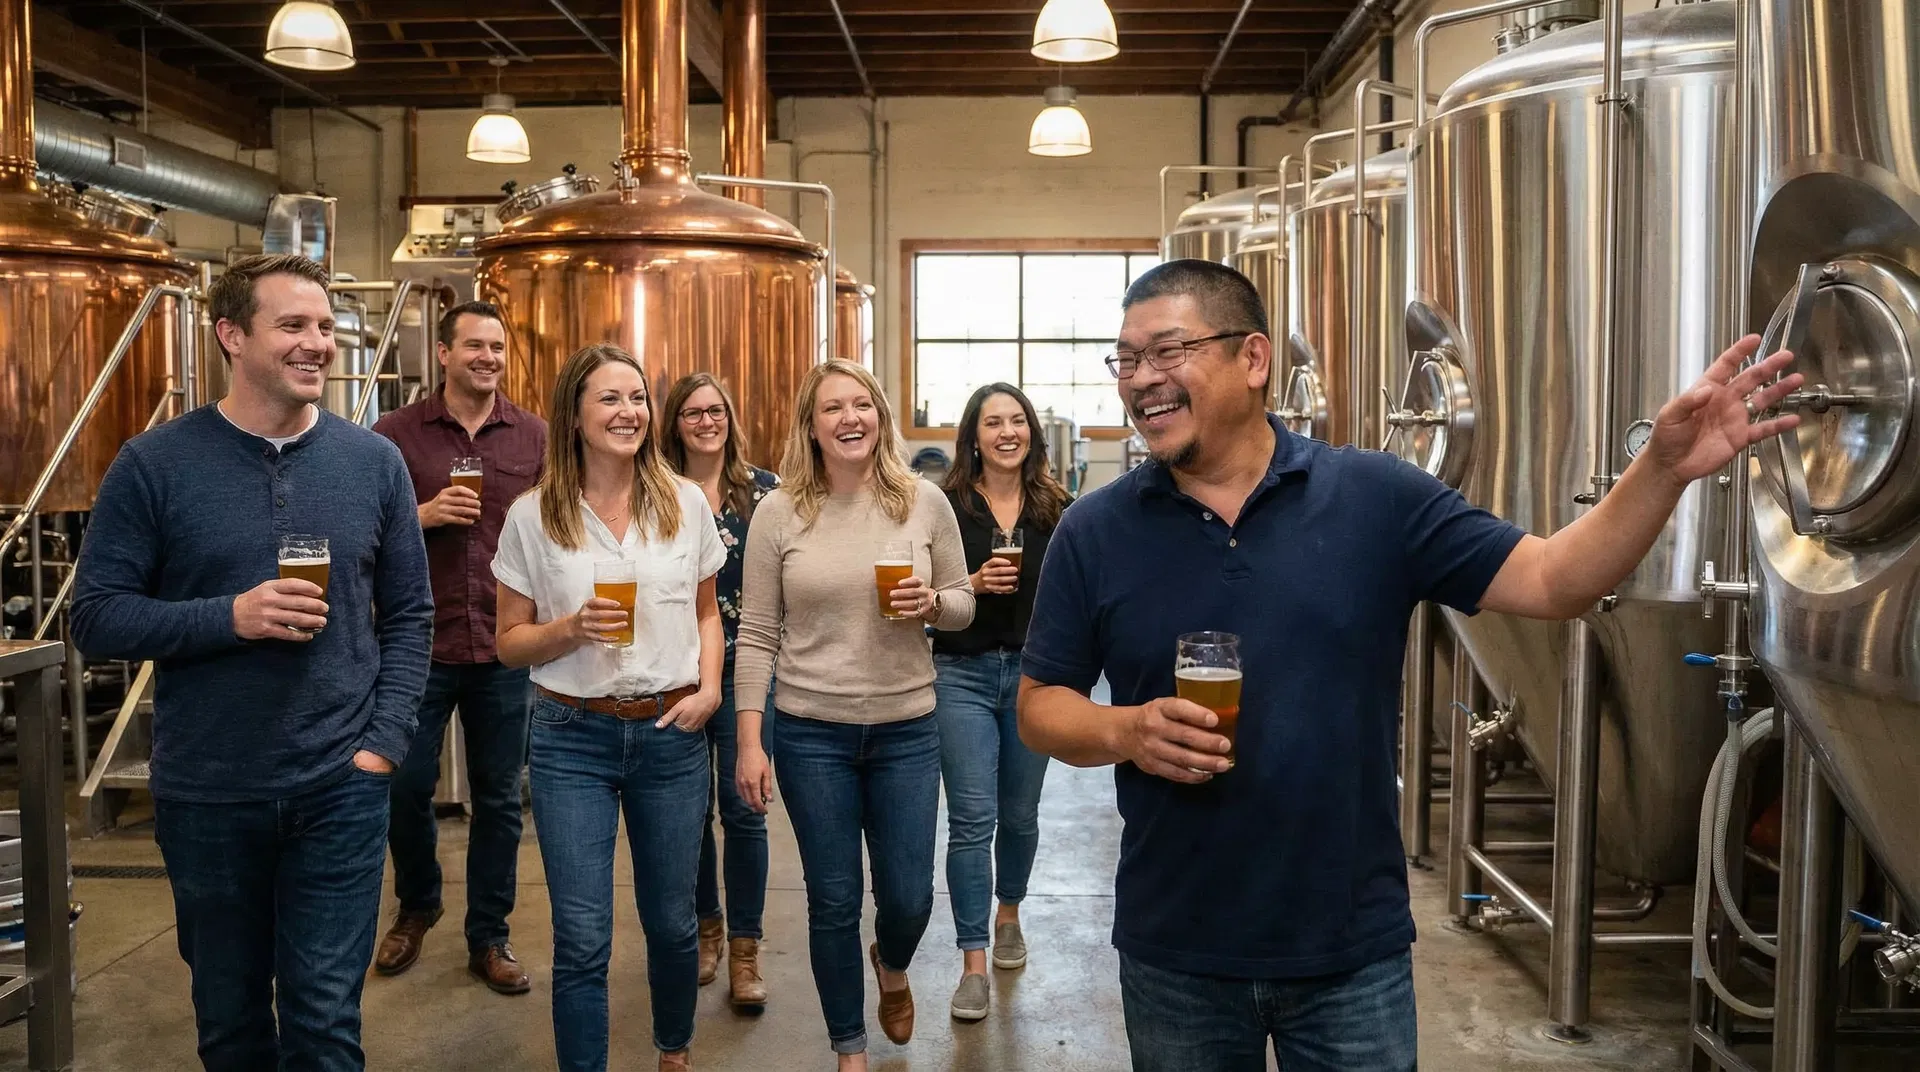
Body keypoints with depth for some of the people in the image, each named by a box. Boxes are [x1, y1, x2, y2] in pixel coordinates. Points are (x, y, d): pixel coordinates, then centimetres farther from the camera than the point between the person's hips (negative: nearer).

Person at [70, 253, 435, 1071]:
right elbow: (96, 618, -5)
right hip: (205, 795, 0)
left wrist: (385, 742, -6)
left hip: (341, 790, 0)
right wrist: (230, 617, -20)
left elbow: (409, 616, 4)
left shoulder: (373, 462, 0)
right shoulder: (154, 464, -5)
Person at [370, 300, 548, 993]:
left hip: (505, 647, 1)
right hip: (422, 643, -1)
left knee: (499, 798, 9)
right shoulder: (396, 433, -1)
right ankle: (417, 907, 34)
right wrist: (425, 515, -16)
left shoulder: (534, 436, 3)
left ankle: (488, 938, 23)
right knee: (407, 787, 7)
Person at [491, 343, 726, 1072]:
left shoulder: (686, 503, 1)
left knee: (671, 922, 14)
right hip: (573, 739, -2)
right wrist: (570, 629, -19)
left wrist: (709, 685, -5)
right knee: (583, 939, -1)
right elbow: (510, 643, 1)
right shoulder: (532, 515, -5)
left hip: (672, 736, 2)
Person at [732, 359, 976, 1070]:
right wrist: (749, 742, -6)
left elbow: (963, 605, 7)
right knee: (833, 902, 9)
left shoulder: (924, 502, -2)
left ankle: (891, 966, 47)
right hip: (810, 731, -1)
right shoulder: (778, 512, -4)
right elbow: (757, 636, -2)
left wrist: (931, 602, -16)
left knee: (909, 898, 9)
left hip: (906, 729, 1)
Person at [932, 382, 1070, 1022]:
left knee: (1019, 814, 15)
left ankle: (1009, 916, 40)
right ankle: (973, 964, 4)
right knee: (972, 820, -4)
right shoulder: (947, 507, -4)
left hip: (1032, 673, 2)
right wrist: (973, 584, -18)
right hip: (963, 675, -2)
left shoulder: (1056, 509, 2)